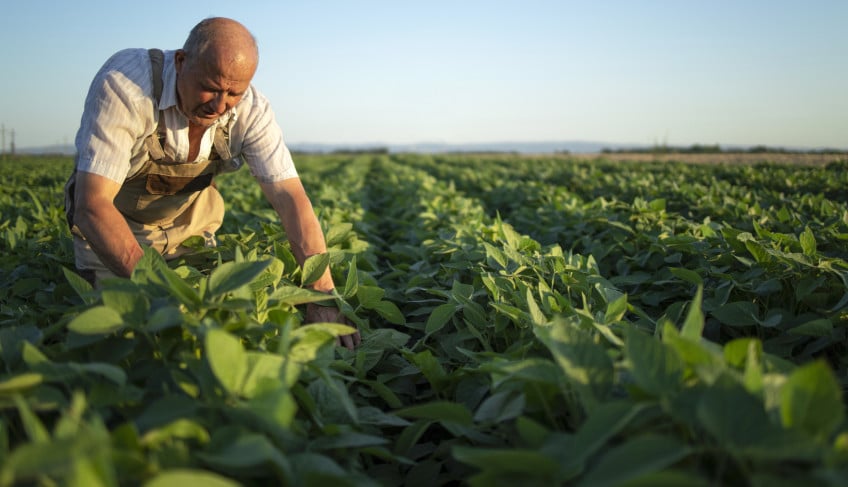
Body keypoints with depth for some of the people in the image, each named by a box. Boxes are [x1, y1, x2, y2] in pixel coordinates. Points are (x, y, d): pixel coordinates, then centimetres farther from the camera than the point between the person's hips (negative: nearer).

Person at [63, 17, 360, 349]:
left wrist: (323, 296, -40)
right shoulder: (124, 85, -34)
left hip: (188, 224, 3)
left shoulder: (251, 111, -23)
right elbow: (92, 205, -38)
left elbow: (291, 200, -27)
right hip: (110, 225, -3)